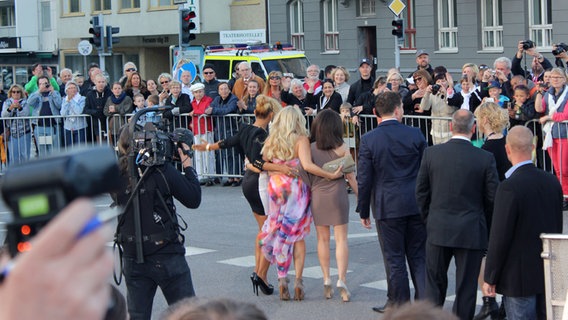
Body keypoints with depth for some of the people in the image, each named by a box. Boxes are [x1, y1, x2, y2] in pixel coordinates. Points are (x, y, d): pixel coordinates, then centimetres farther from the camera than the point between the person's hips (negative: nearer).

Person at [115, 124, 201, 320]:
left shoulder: (117, 173, -5)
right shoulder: (162, 171, -15)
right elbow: (193, 199, -8)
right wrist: (187, 165, 2)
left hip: (132, 257, 4)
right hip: (166, 256, -4)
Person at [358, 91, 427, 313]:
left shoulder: (369, 140, -9)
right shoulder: (415, 135, -4)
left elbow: (364, 180, -6)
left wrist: (363, 211, 4)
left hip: (387, 207, -2)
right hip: (416, 204, 2)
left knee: (394, 258, 8)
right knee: (418, 255, 12)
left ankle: (399, 304, 16)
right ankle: (424, 300, 12)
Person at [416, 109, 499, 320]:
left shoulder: (431, 153, -4)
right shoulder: (485, 158, -9)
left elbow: (421, 192, 2)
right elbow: (492, 197, -5)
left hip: (438, 229, 2)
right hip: (471, 231, -1)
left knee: (435, 282, 13)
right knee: (466, 286, 7)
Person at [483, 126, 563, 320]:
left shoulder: (509, 187, -20)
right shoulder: (552, 182, 2)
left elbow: (500, 237, -17)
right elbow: (558, 228, 11)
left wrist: (490, 278, -9)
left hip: (519, 277, -7)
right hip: (549, 274, 7)